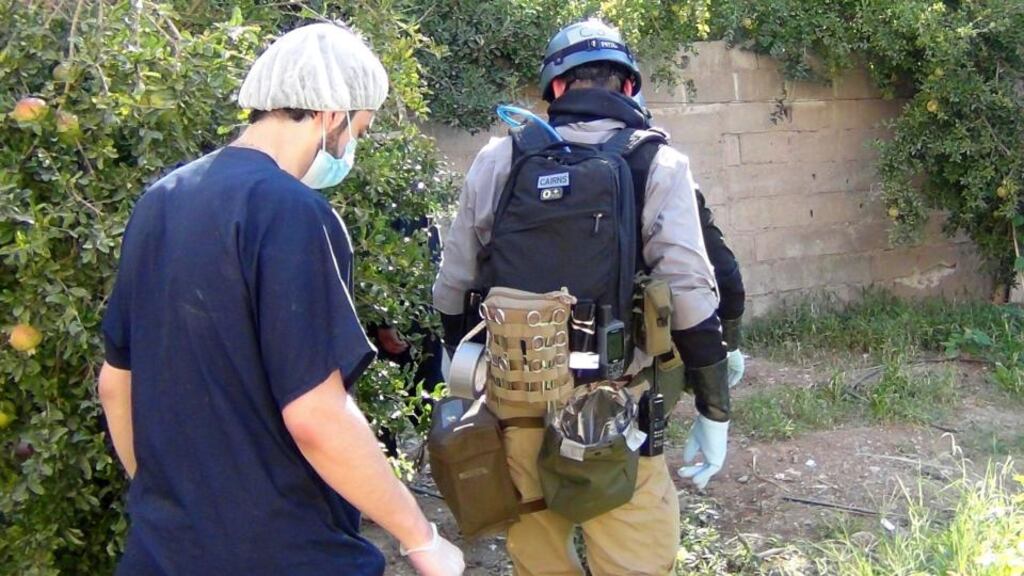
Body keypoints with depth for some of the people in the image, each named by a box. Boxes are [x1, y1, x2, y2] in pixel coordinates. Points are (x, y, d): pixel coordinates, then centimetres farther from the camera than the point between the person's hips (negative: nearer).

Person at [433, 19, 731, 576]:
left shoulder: (498, 159, 4)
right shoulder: (656, 164, -3)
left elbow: (453, 288, 8)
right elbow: (689, 294, -10)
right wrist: (713, 409, -2)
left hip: (513, 398, 3)